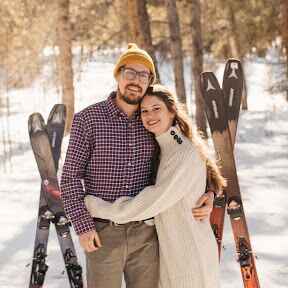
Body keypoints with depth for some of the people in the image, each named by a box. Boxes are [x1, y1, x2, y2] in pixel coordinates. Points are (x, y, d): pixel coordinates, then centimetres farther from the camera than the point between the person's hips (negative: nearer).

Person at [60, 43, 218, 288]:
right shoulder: (87, 119, -6)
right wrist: (83, 226, -14)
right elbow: (71, 177, -5)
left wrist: (207, 194, -5)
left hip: (146, 234, 3)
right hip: (102, 235, -3)